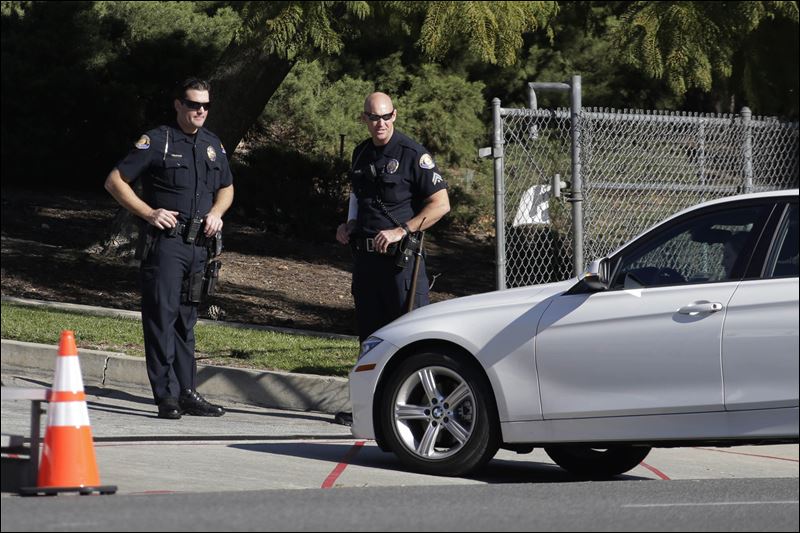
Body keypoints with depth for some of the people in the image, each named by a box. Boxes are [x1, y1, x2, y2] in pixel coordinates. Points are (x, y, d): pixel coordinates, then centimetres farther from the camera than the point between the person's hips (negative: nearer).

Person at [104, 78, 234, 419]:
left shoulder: (213, 145, 14)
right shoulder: (157, 142, -4)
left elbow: (226, 188, 29)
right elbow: (115, 181, -4)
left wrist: (216, 213, 8)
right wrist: (149, 213, -13)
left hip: (198, 245, 6)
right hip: (165, 241, -6)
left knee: (185, 320, 11)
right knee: (162, 315, -8)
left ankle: (187, 393, 15)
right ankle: (167, 396, -8)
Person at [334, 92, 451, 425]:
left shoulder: (412, 154, -8)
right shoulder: (362, 154, 14)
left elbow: (441, 204, -11)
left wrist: (401, 230, -17)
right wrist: (349, 226, 9)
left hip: (401, 256, -7)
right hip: (365, 255, 7)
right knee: (369, 332, 11)